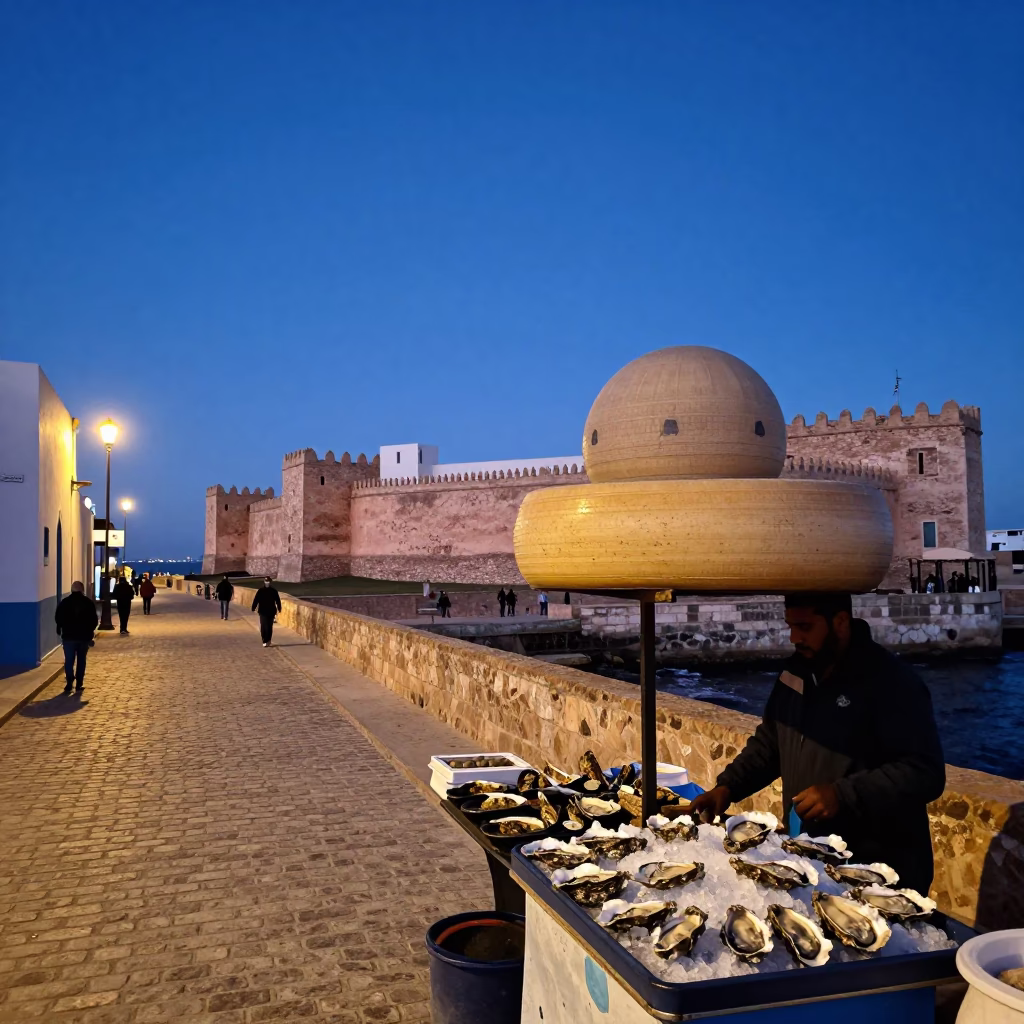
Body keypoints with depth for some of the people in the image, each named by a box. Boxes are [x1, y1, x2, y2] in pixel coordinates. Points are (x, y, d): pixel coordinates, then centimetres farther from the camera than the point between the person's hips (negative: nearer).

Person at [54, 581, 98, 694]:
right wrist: (90, 631, 13)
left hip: (68, 636, 0)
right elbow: (94, 620, -1)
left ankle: (69, 685, -7)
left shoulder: (64, 602, -2)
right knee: (81, 661, 9)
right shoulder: (88, 603, -2)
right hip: (84, 636, 1)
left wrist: (60, 630, 17)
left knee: (69, 661, 3)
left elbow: (58, 618, 2)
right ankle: (79, 685, 6)